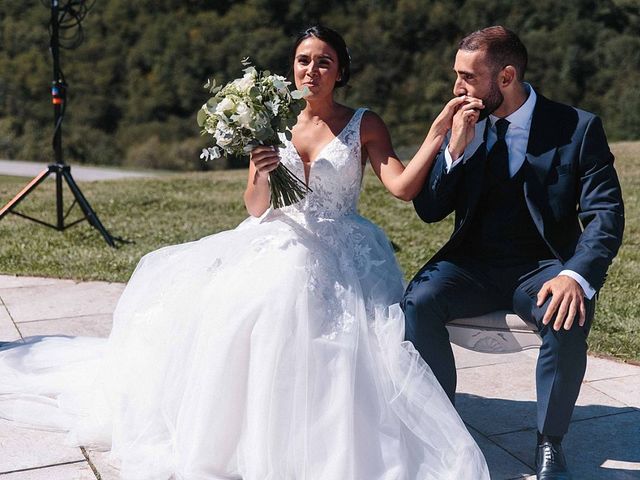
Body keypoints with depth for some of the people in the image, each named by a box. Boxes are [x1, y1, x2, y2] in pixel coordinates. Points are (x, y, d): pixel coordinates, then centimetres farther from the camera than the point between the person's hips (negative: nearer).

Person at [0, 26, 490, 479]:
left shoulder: (365, 125, 1)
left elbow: (404, 186, -13)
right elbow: (256, 209, 5)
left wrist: (440, 130, -22)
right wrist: (261, 176, -17)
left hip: (338, 251, -4)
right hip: (277, 241, 4)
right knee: (204, 295, -18)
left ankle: (282, 437, -15)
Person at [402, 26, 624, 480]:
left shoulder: (578, 128, -6)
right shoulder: (465, 124, 4)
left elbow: (606, 214, -12)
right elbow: (428, 209, 3)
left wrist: (576, 276, -31)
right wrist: (456, 147, -13)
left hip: (542, 265, -3)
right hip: (473, 263, 3)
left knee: (568, 320, -34)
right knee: (418, 302, -26)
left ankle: (550, 441, -9)